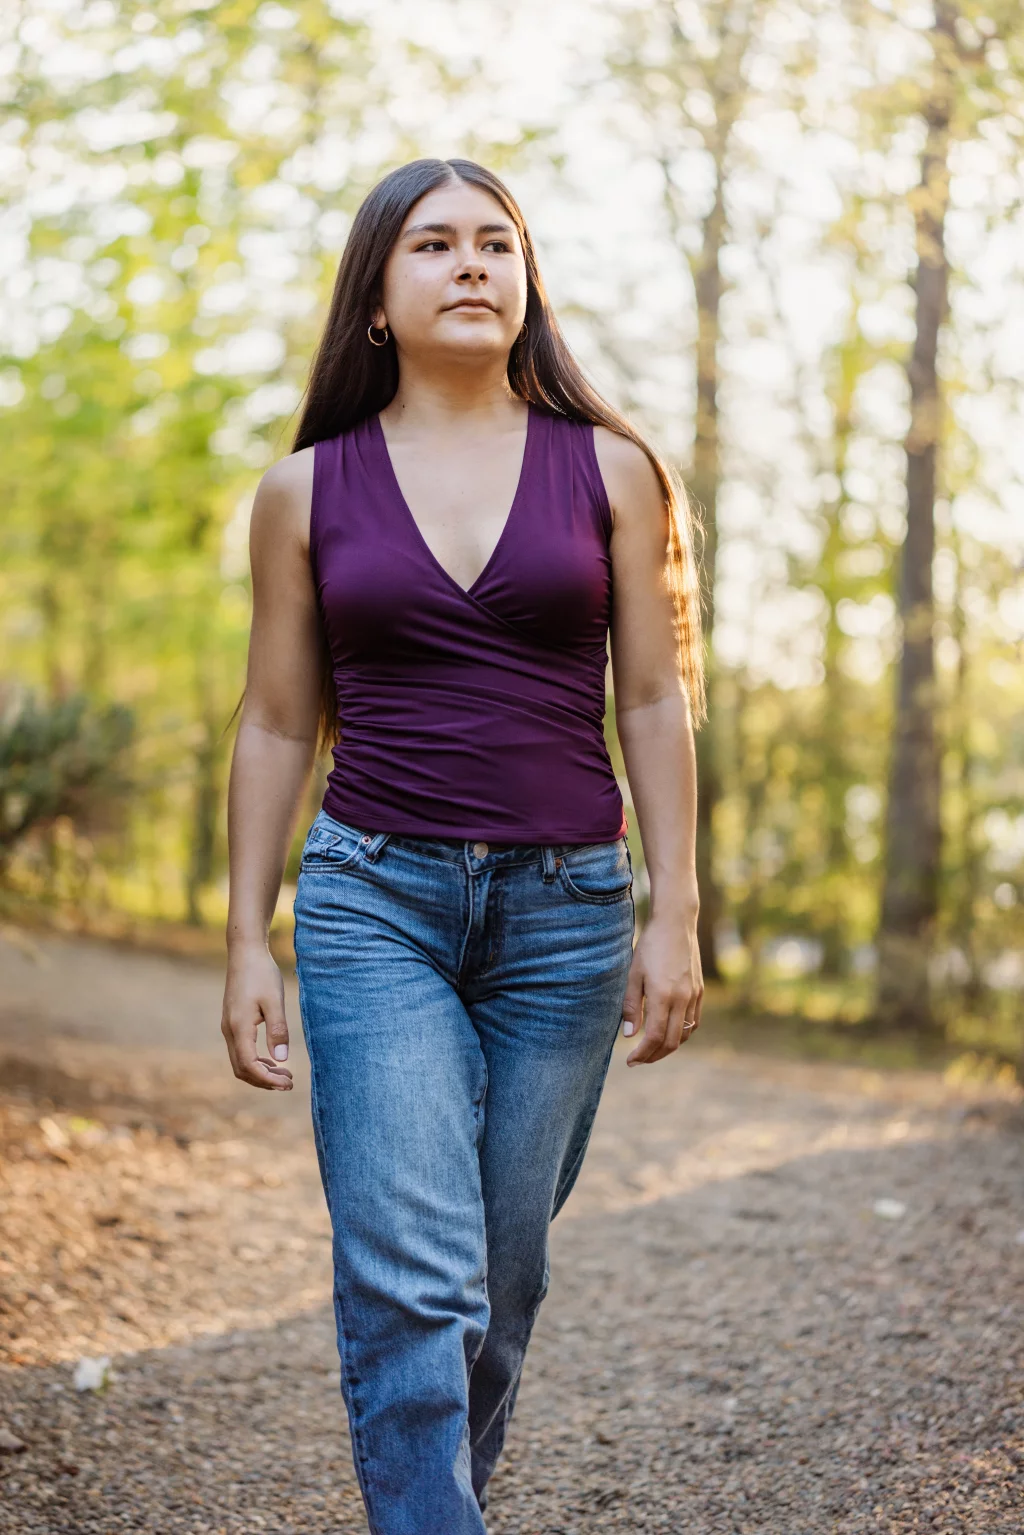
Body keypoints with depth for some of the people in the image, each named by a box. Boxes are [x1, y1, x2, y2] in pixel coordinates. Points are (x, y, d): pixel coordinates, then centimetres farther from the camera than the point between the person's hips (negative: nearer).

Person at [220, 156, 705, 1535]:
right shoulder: (307, 490, 4)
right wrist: (249, 941, 4)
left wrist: (674, 917, -1)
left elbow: (652, 702, 5)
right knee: (411, 1275, -12)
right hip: (375, 901, -1)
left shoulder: (608, 469, 5)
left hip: (564, 909, 1)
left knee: (501, 1278, 9)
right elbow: (276, 726, 7)